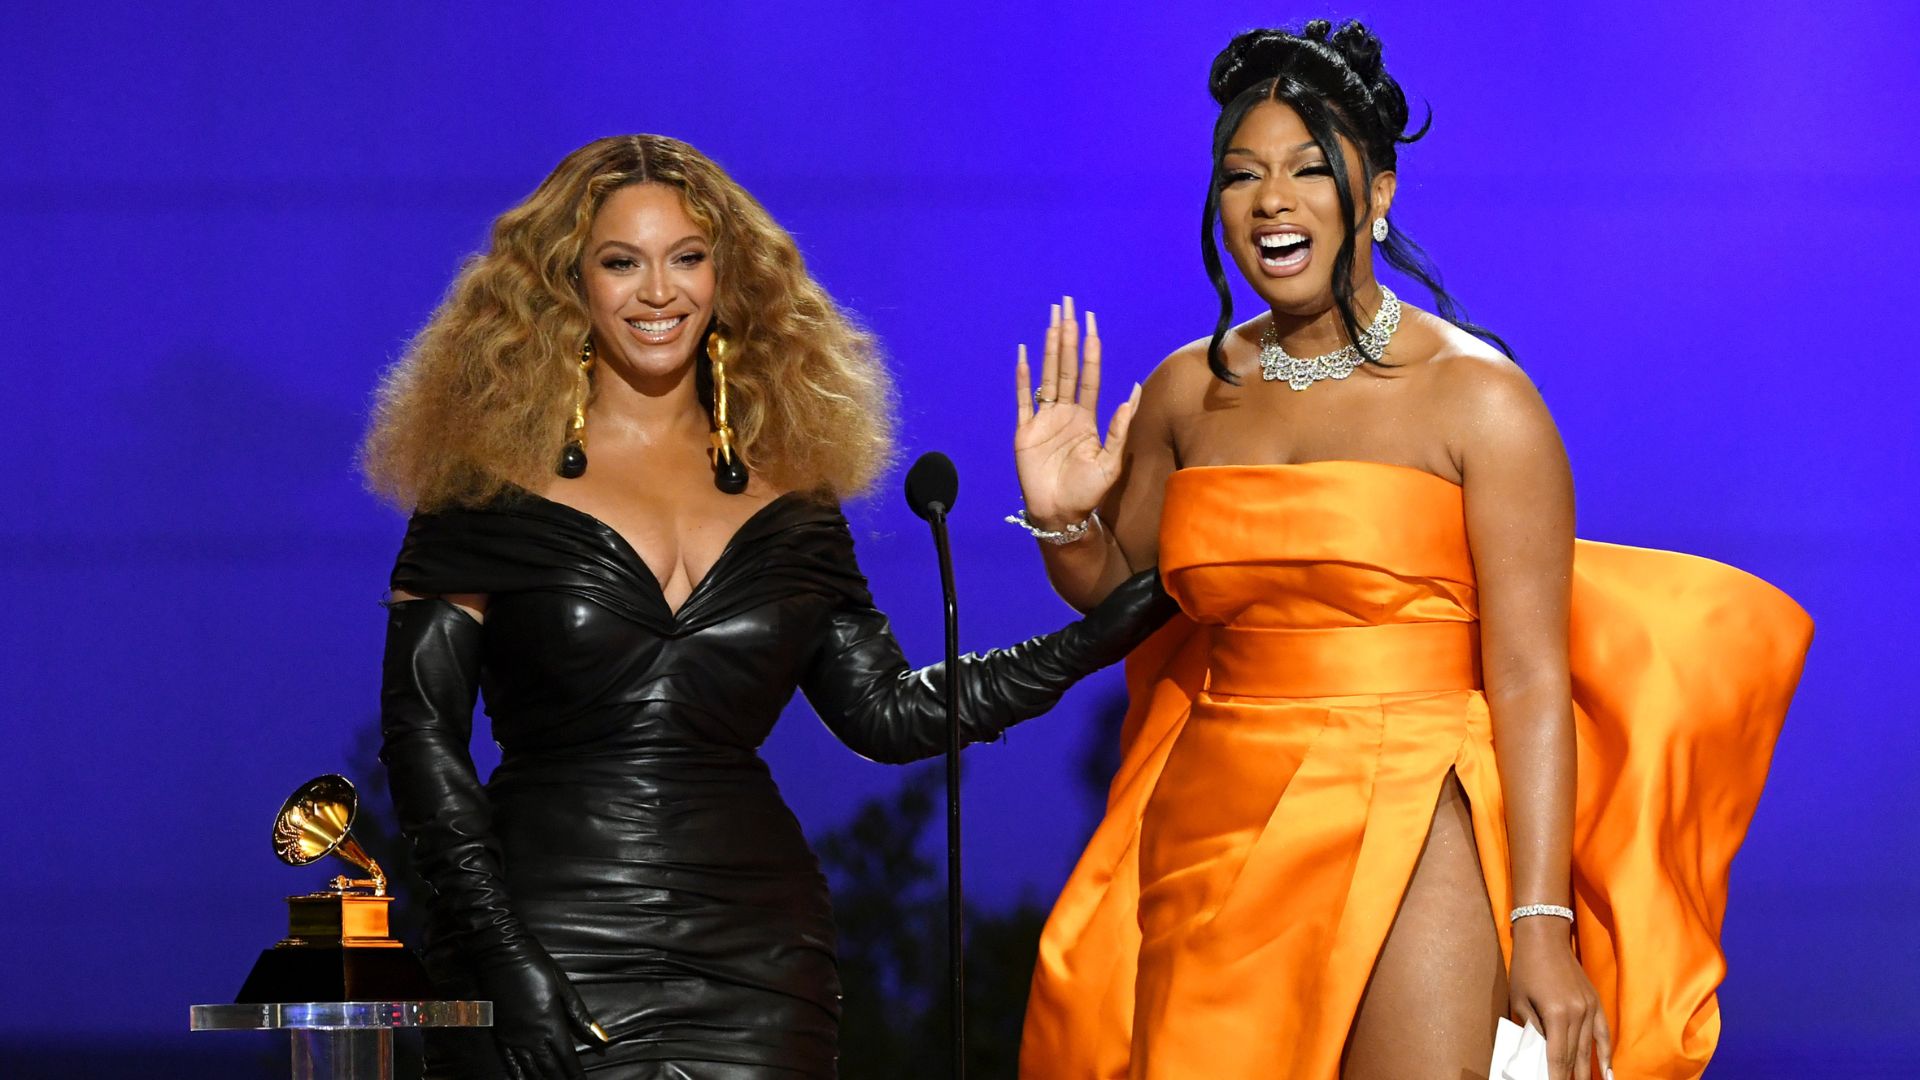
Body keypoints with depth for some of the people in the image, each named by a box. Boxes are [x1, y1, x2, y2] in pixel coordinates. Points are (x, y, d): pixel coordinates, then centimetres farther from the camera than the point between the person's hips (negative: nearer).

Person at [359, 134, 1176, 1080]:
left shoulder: (787, 496, 12)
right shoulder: (493, 482, 1)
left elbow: (885, 709, 13)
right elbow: (420, 726, -2)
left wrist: (1108, 630, 6)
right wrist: (497, 950, -11)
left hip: (753, 959, 3)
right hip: (550, 925, -3)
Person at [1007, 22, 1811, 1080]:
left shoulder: (1476, 397, -6)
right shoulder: (1187, 395, 9)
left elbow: (1530, 680, -11)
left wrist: (1543, 929, -17)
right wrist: (1063, 519, 3)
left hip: (1410, 843, -4)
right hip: (1214, 841, 5)